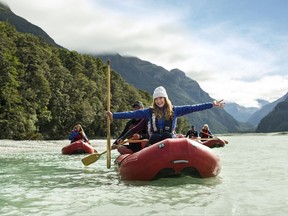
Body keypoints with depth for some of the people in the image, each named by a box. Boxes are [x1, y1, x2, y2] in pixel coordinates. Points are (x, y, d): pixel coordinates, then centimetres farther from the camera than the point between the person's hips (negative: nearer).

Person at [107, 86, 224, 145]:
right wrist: (114, 115, -2)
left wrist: (212, 104, 1)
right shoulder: (150, 112, 8)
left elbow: (192, 108, 5)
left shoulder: (174, 110, 8)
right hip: (155, 142, 0)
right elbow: (133, 114, 4)